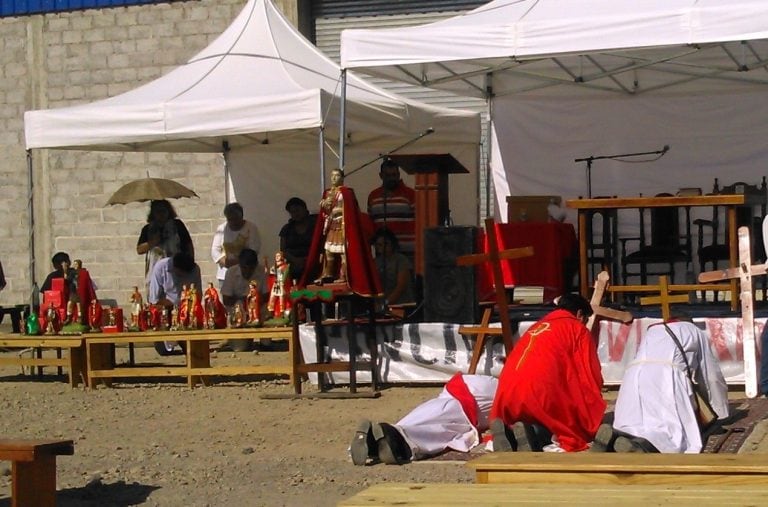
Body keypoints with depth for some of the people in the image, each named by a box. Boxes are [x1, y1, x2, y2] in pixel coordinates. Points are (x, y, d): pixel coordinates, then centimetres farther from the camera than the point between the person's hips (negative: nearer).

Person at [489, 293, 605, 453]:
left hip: (507, 397, 6)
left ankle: (509, 431, -4)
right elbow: (591, 378, 11)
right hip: (541, 396, -5)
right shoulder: (579, 330, 14)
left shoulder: (536, 327, 31)